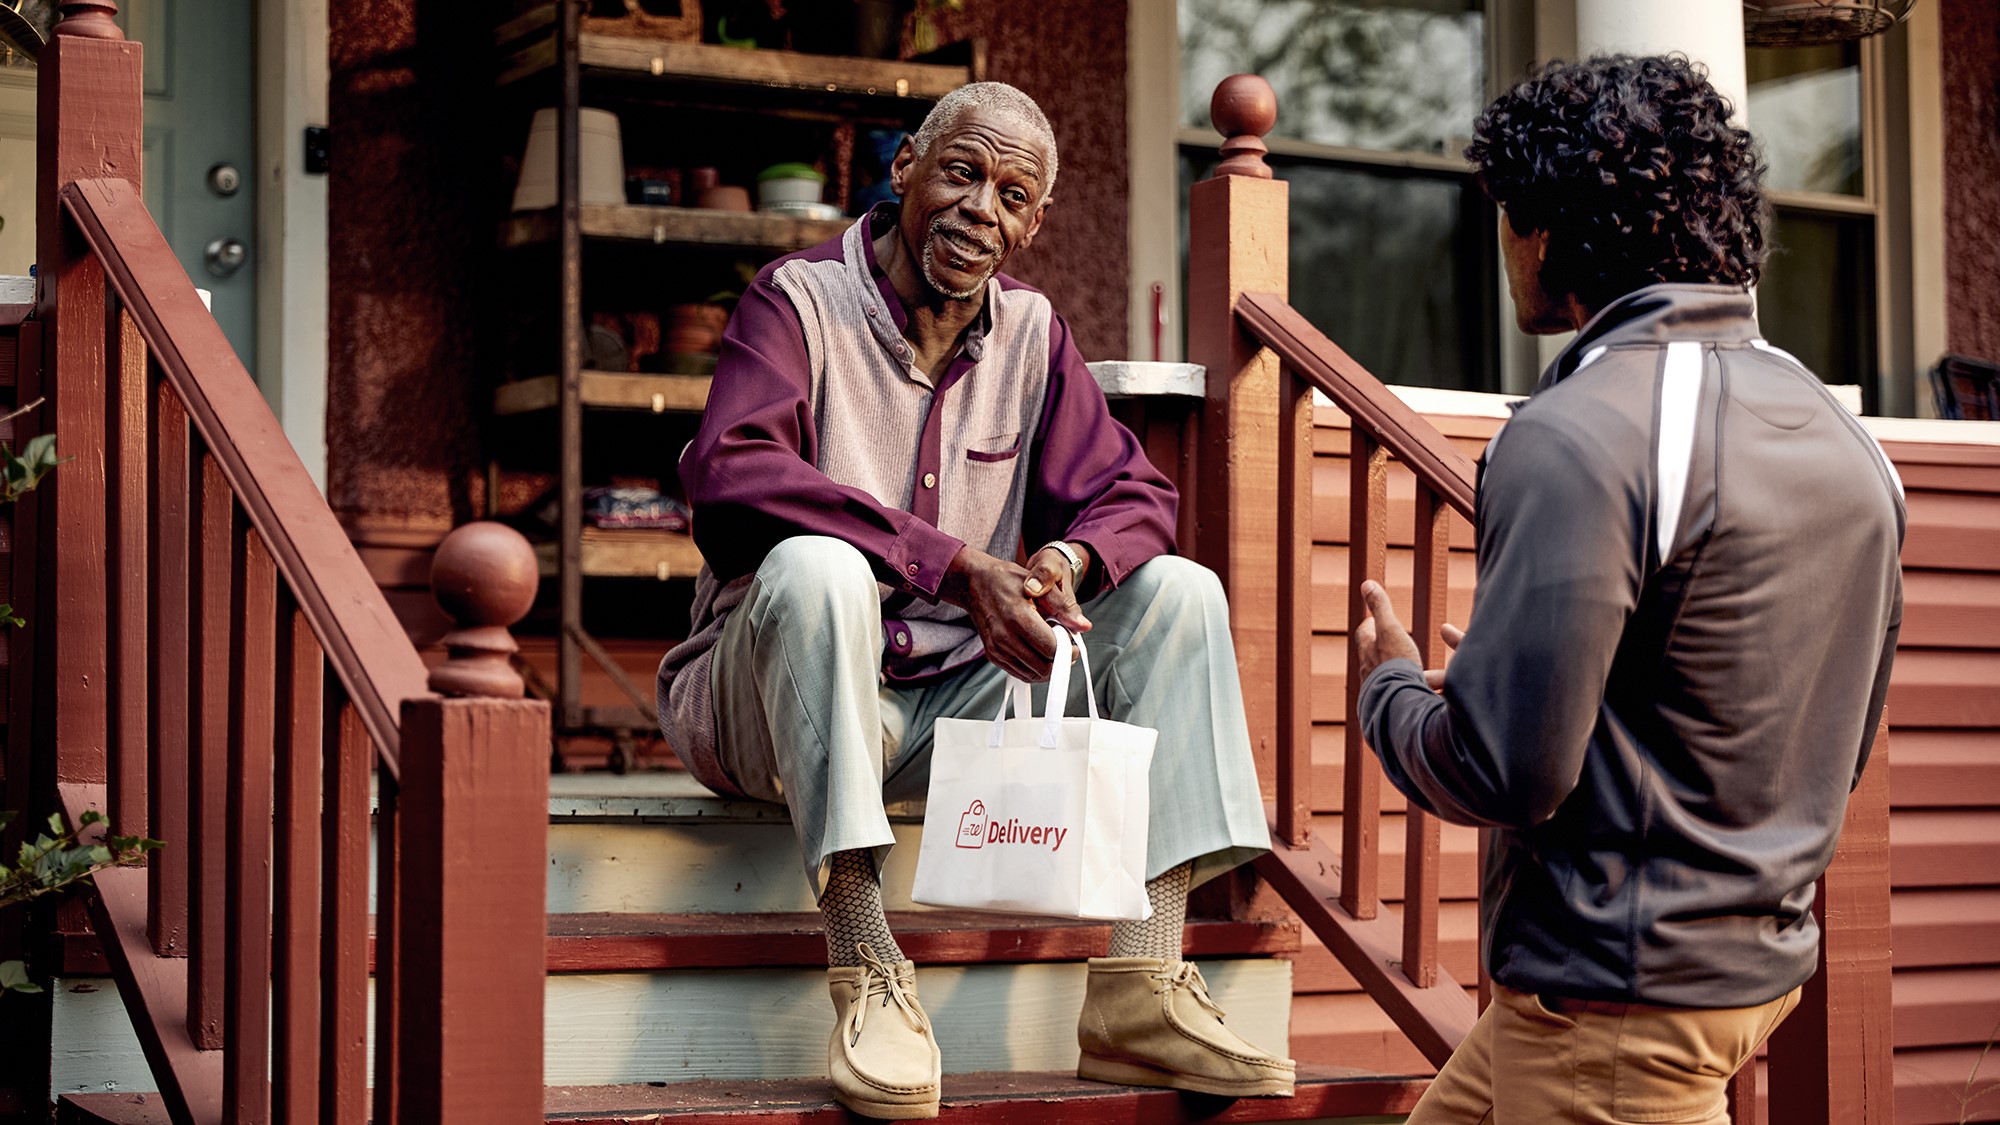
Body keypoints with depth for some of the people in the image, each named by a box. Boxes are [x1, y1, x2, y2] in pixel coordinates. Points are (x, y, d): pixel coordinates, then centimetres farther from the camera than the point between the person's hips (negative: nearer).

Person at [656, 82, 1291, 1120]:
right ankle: (865, 973, -37)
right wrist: (956, 566, -34)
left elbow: (1132, 496, 7)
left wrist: (1067, 558, -20)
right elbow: (728, 473, -27)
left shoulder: (1031, 333, 9)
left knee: (1179, 592, -7)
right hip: (780, 704, -6)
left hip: (957, 696, 6)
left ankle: (1140, 987, -19)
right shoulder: (801, 299, -9)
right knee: (817, 567, -36)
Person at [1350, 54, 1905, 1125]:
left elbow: (1502, 772, -21)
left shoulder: (1576, 440, -20)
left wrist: (1388, 686, -1)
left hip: (1618, 992, -9)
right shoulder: (1844, 439, 8)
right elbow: (1840, 746, 16)